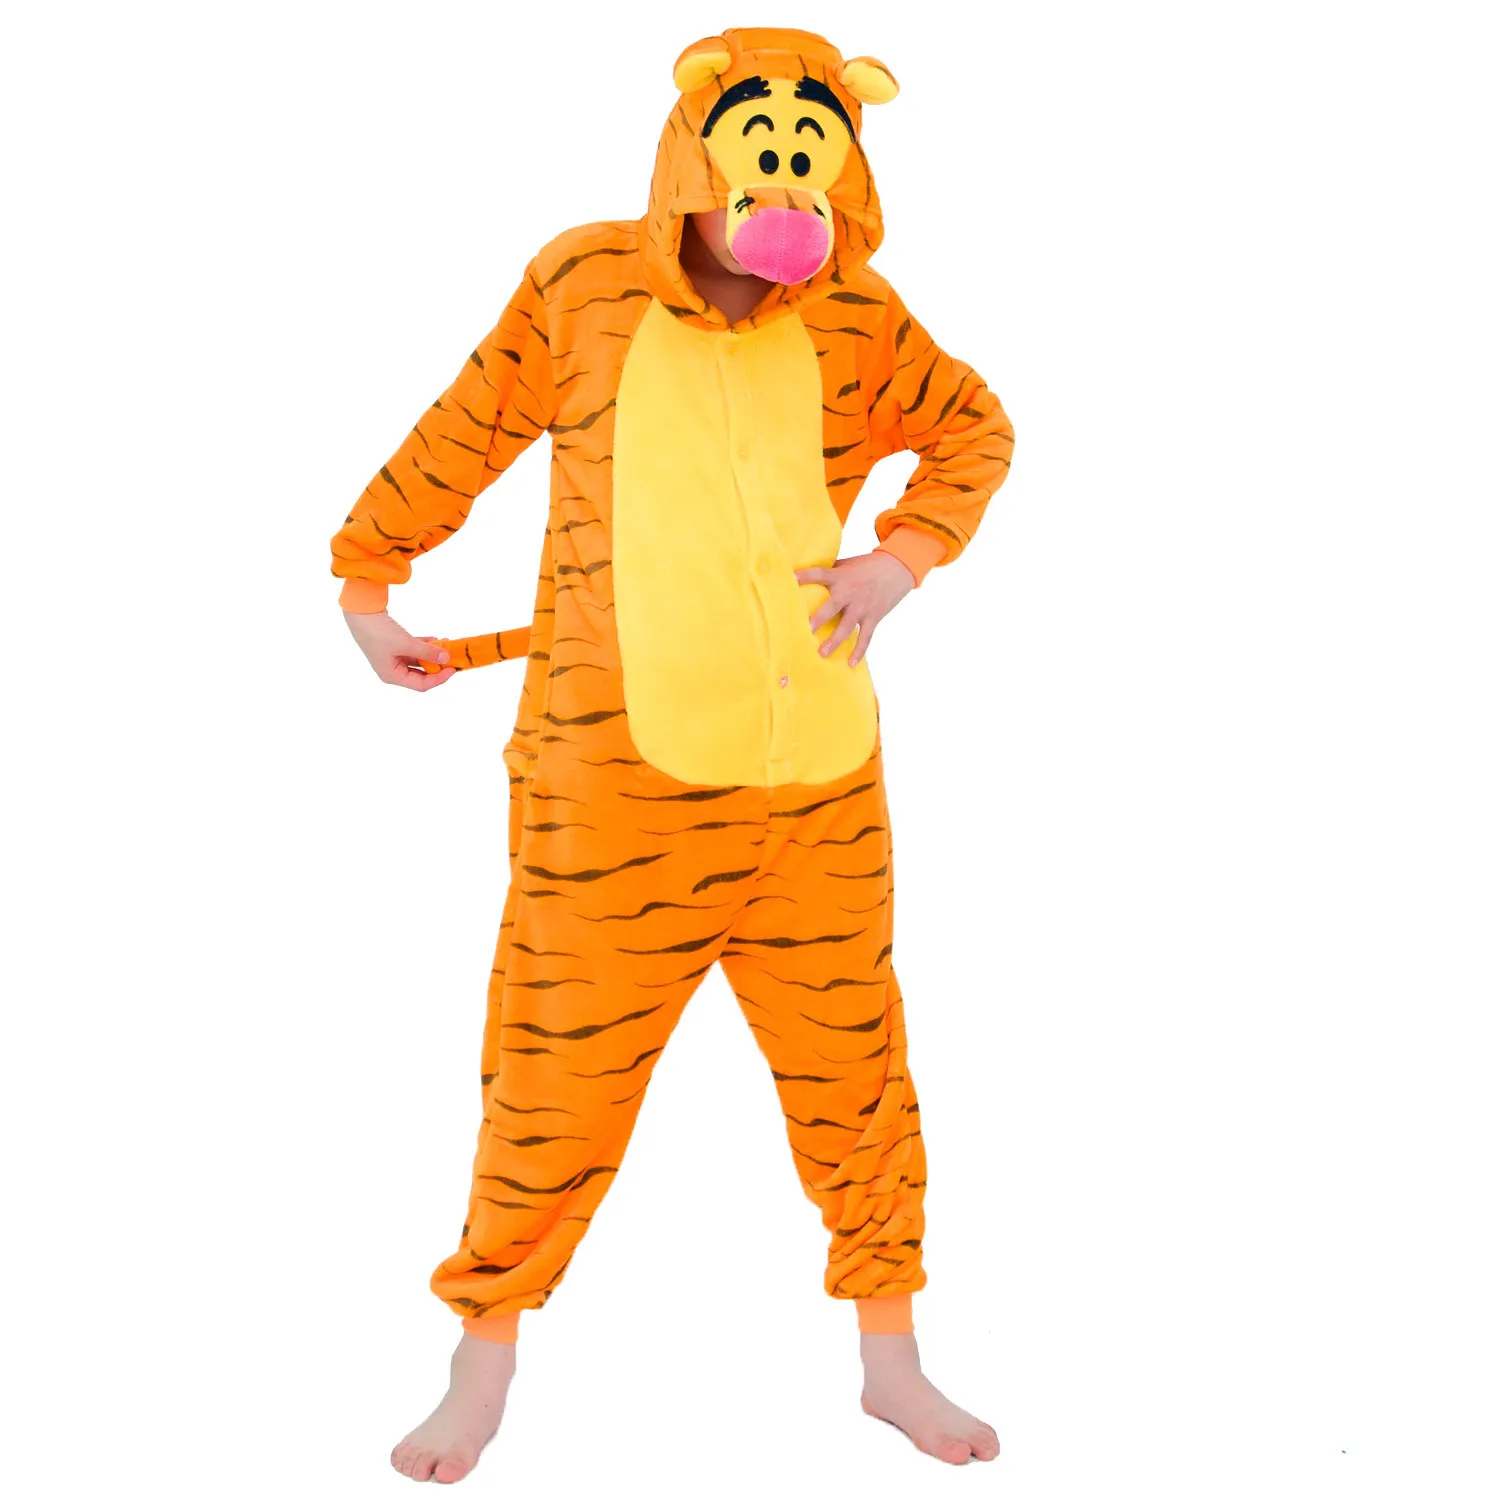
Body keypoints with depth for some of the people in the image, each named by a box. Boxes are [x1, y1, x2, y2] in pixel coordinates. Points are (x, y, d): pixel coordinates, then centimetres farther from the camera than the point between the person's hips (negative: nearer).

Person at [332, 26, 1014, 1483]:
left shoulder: (853, 321, 4)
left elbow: (975, 429, 19)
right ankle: (485, 1361, 28)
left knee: (854, 1071, 12)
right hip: (619, 776, -2)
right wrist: (364, 583, 18)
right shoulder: (583, 288, -1)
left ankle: (890, 1358, 33)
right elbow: (456, 442, 11)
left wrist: (901, 558, 4)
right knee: (559, 1075, 5)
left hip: (818, 777, 3)